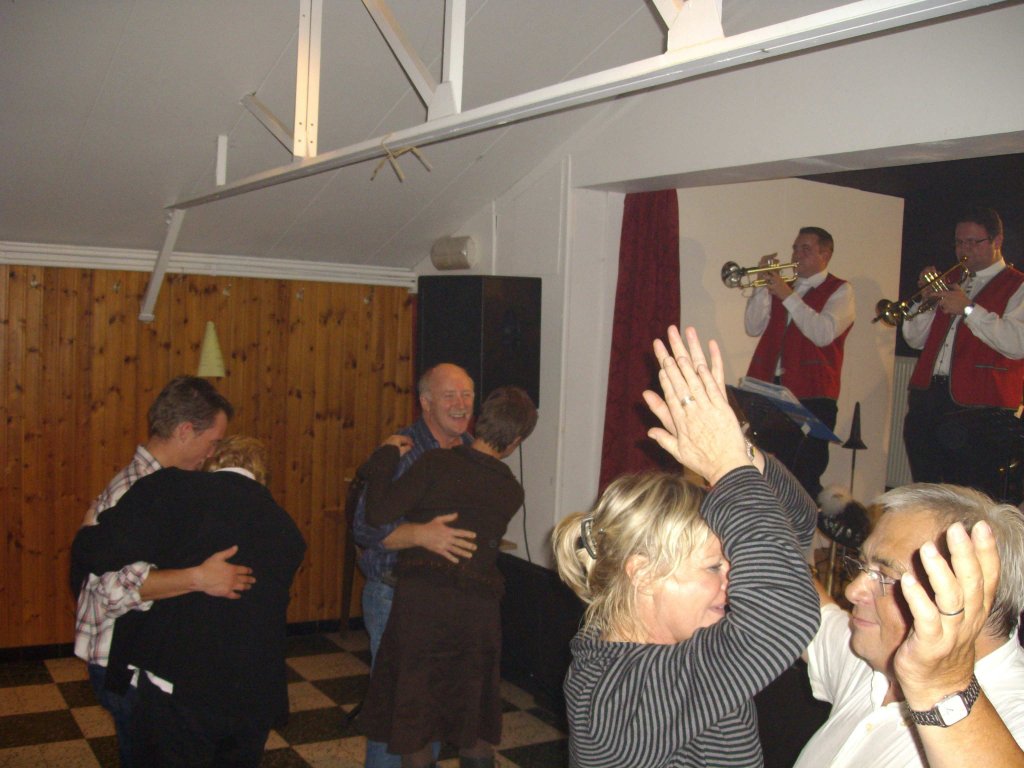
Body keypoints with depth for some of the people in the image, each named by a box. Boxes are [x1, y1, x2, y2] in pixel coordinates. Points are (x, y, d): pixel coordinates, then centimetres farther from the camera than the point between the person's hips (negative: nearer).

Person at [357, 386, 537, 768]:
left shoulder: (436, 463, -10)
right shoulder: (511, 492, 2)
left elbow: (378, 513, -15)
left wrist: (386, 455, -1)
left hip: (421, 597, -3)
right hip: (479, 605, 3)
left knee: (413, 723, 11)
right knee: (477, 723, 20)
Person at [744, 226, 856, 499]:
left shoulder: (840, 291, 2)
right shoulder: (781, 286, 18)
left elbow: (823, 333, -15)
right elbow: (754, 327, 9)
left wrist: (788, 296, -14)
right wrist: (763, 286, -1)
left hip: (810, 397, -5)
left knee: (803, 477, -5)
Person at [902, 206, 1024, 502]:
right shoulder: (953, 283, 21)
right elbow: (915, 339, 18)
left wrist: (969, 309, -16)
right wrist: (927, 300, 2)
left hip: (979, 413, -6)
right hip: (927, 405, 6)